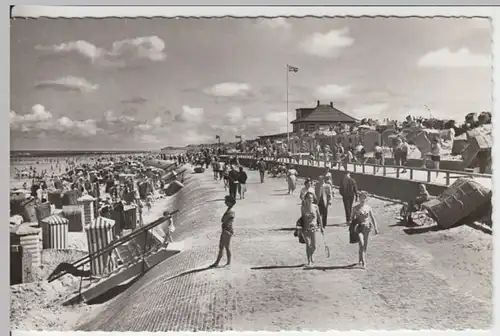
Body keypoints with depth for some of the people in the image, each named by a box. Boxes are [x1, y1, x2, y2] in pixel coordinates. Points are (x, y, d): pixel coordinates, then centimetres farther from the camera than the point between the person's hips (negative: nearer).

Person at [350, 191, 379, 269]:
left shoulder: (368, 208, 2)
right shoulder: (356, 208, -4)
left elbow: (372, 218, 7)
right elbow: (352, 218, 4)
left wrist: (376, 228, 2)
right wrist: (352, 228, 2)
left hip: (366, 227, 3)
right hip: (358, 227, -3)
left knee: (365, 246, 10)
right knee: (361, 244, -16)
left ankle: (361, 261, 28)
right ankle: (363, 263, -14)